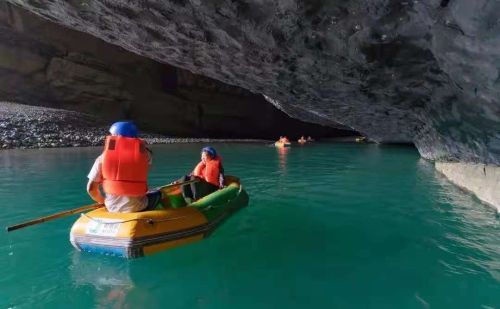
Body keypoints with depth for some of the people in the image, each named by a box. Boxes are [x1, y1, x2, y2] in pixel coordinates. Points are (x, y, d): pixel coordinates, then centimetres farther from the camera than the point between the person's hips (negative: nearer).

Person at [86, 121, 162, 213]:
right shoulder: (144, 153, -8)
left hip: (112, 208, 3)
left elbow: (91, 188, -4)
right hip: (137, 208, -3)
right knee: (157, 194, 27)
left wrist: (103, 201, 15)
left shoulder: (102, 157, -5)